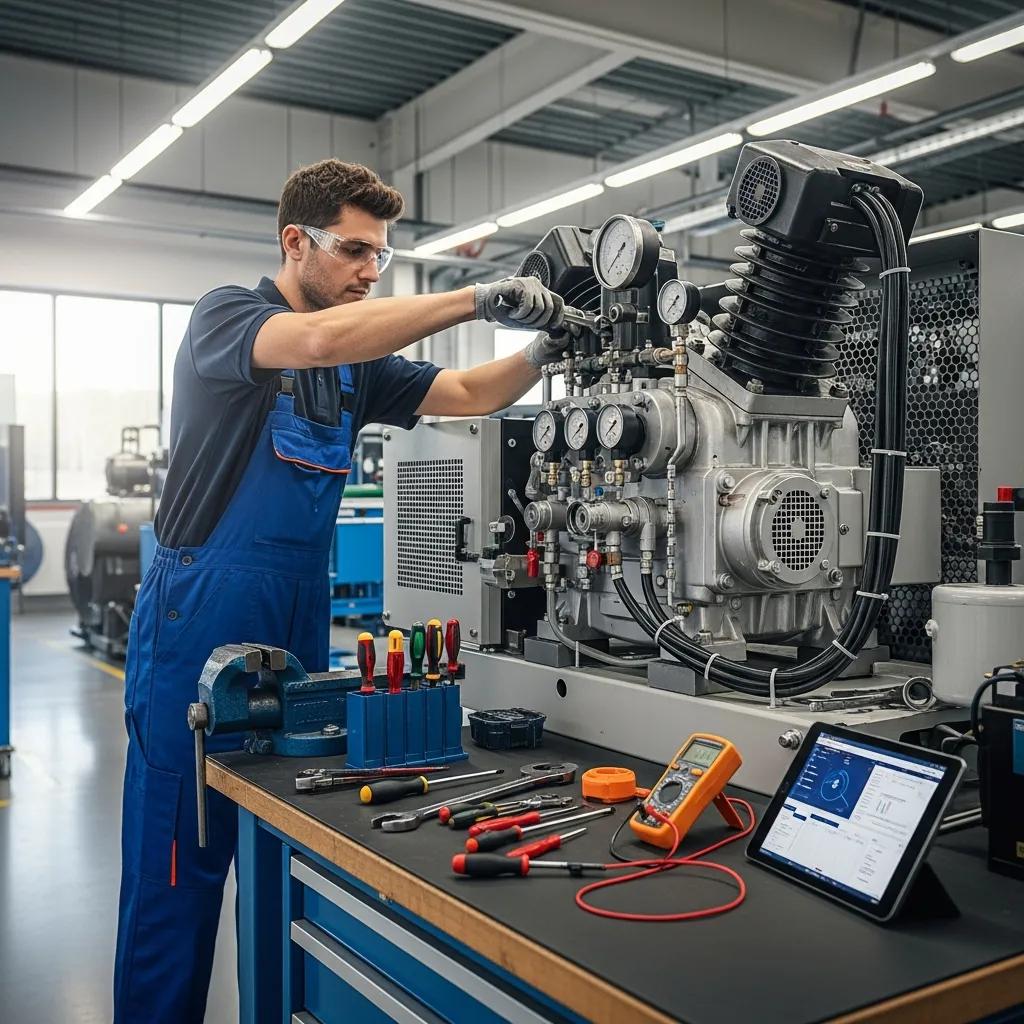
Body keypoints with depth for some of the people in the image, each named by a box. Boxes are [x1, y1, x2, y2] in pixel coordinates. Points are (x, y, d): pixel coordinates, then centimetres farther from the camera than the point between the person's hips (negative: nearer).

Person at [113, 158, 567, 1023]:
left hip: (301, 624, 7)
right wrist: (479, 298, -27)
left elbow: (469, 394, 8)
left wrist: (541, 352, -12)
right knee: (178, 861, -1)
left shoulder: (360, 364, 15)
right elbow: (316, 341, -26)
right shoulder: (226, 315, -5)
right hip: (200, 625, -6)